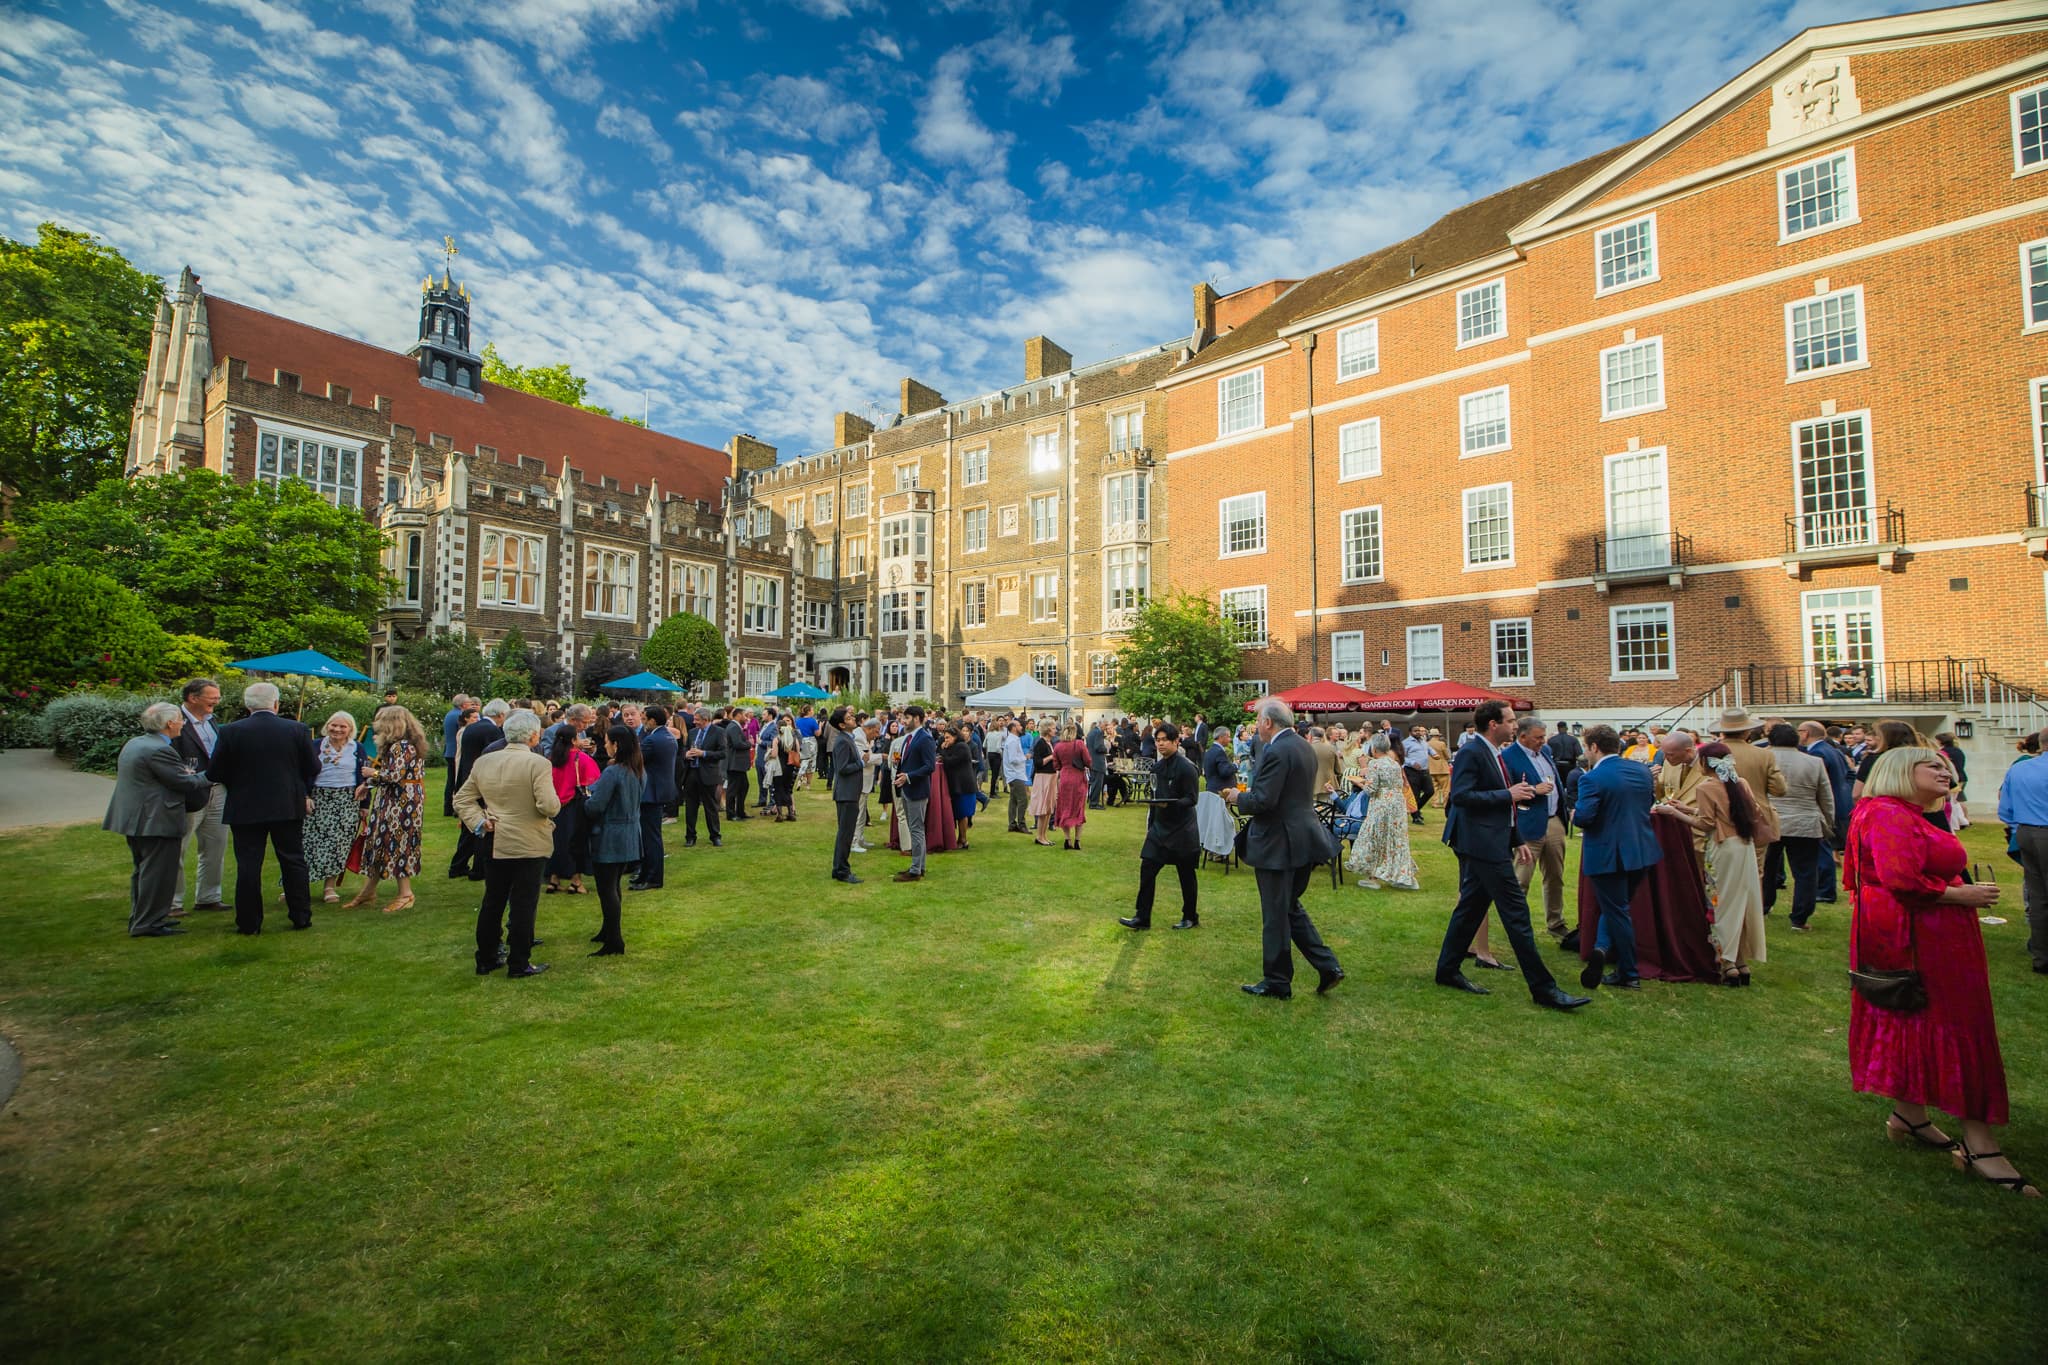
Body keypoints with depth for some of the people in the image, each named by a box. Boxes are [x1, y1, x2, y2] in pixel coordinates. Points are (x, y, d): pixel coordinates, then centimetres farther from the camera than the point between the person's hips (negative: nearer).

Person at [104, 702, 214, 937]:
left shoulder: (133, 744, 11)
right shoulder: (160, 750, -20)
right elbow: (185, 783, -18)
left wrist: (186, 773, 11)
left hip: (134, 820, 11)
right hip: (156, 822, -11)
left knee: (143, 871, 19)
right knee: (158, 873, -3)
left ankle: (139, 919, 28)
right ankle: (148, 924, 1)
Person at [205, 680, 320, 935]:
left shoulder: (231, 732, -6)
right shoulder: (297, 730, -5)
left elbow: (214, 774, -3)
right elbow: (313, 768, 1)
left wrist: (239, 778, 17)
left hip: (245, 809, 0)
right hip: (289, 807, 1)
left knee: (248, 866, 7)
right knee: (293, 862, 9)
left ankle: (249, 922, 11)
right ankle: (301, 917, 15)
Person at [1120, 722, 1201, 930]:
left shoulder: (1186, 767, -14)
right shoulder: (1157, 767, 9)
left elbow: (1192, 798, -17)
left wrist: (1170, 803, -33)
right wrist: (1150, 825, 18)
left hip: (1182, 829, -6)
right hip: (1160, 827, 7)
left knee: (1186, 874, 7)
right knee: (1147, 869, 0)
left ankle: (1190, 918, 24)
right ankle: (1142, 917, 7)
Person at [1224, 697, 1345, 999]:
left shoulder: (1277, 752, -20)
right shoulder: (1304, 746, 10)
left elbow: (1263, 801, -25)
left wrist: (1239, 797, -6)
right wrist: (1251, 792, 13)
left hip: (1279, 844, -10)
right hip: (1304, 840, 10)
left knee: (1275, 916, 4)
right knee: (1291, 907, 22)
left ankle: (1277, 982, 18)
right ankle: (1327, 966, 19)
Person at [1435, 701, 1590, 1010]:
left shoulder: (1494, 754, 16)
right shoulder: (1470, 753, -15)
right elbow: (1461, 795, -24)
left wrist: (1517, 840, 19)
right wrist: (1508, 794, -19)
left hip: (1493, 843, 10)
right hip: (1483, 844, -10)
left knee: (1471, 906, 14)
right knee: (1516, 912, -5)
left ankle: (1447, 970, 23)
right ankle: (1543, 988, 3)